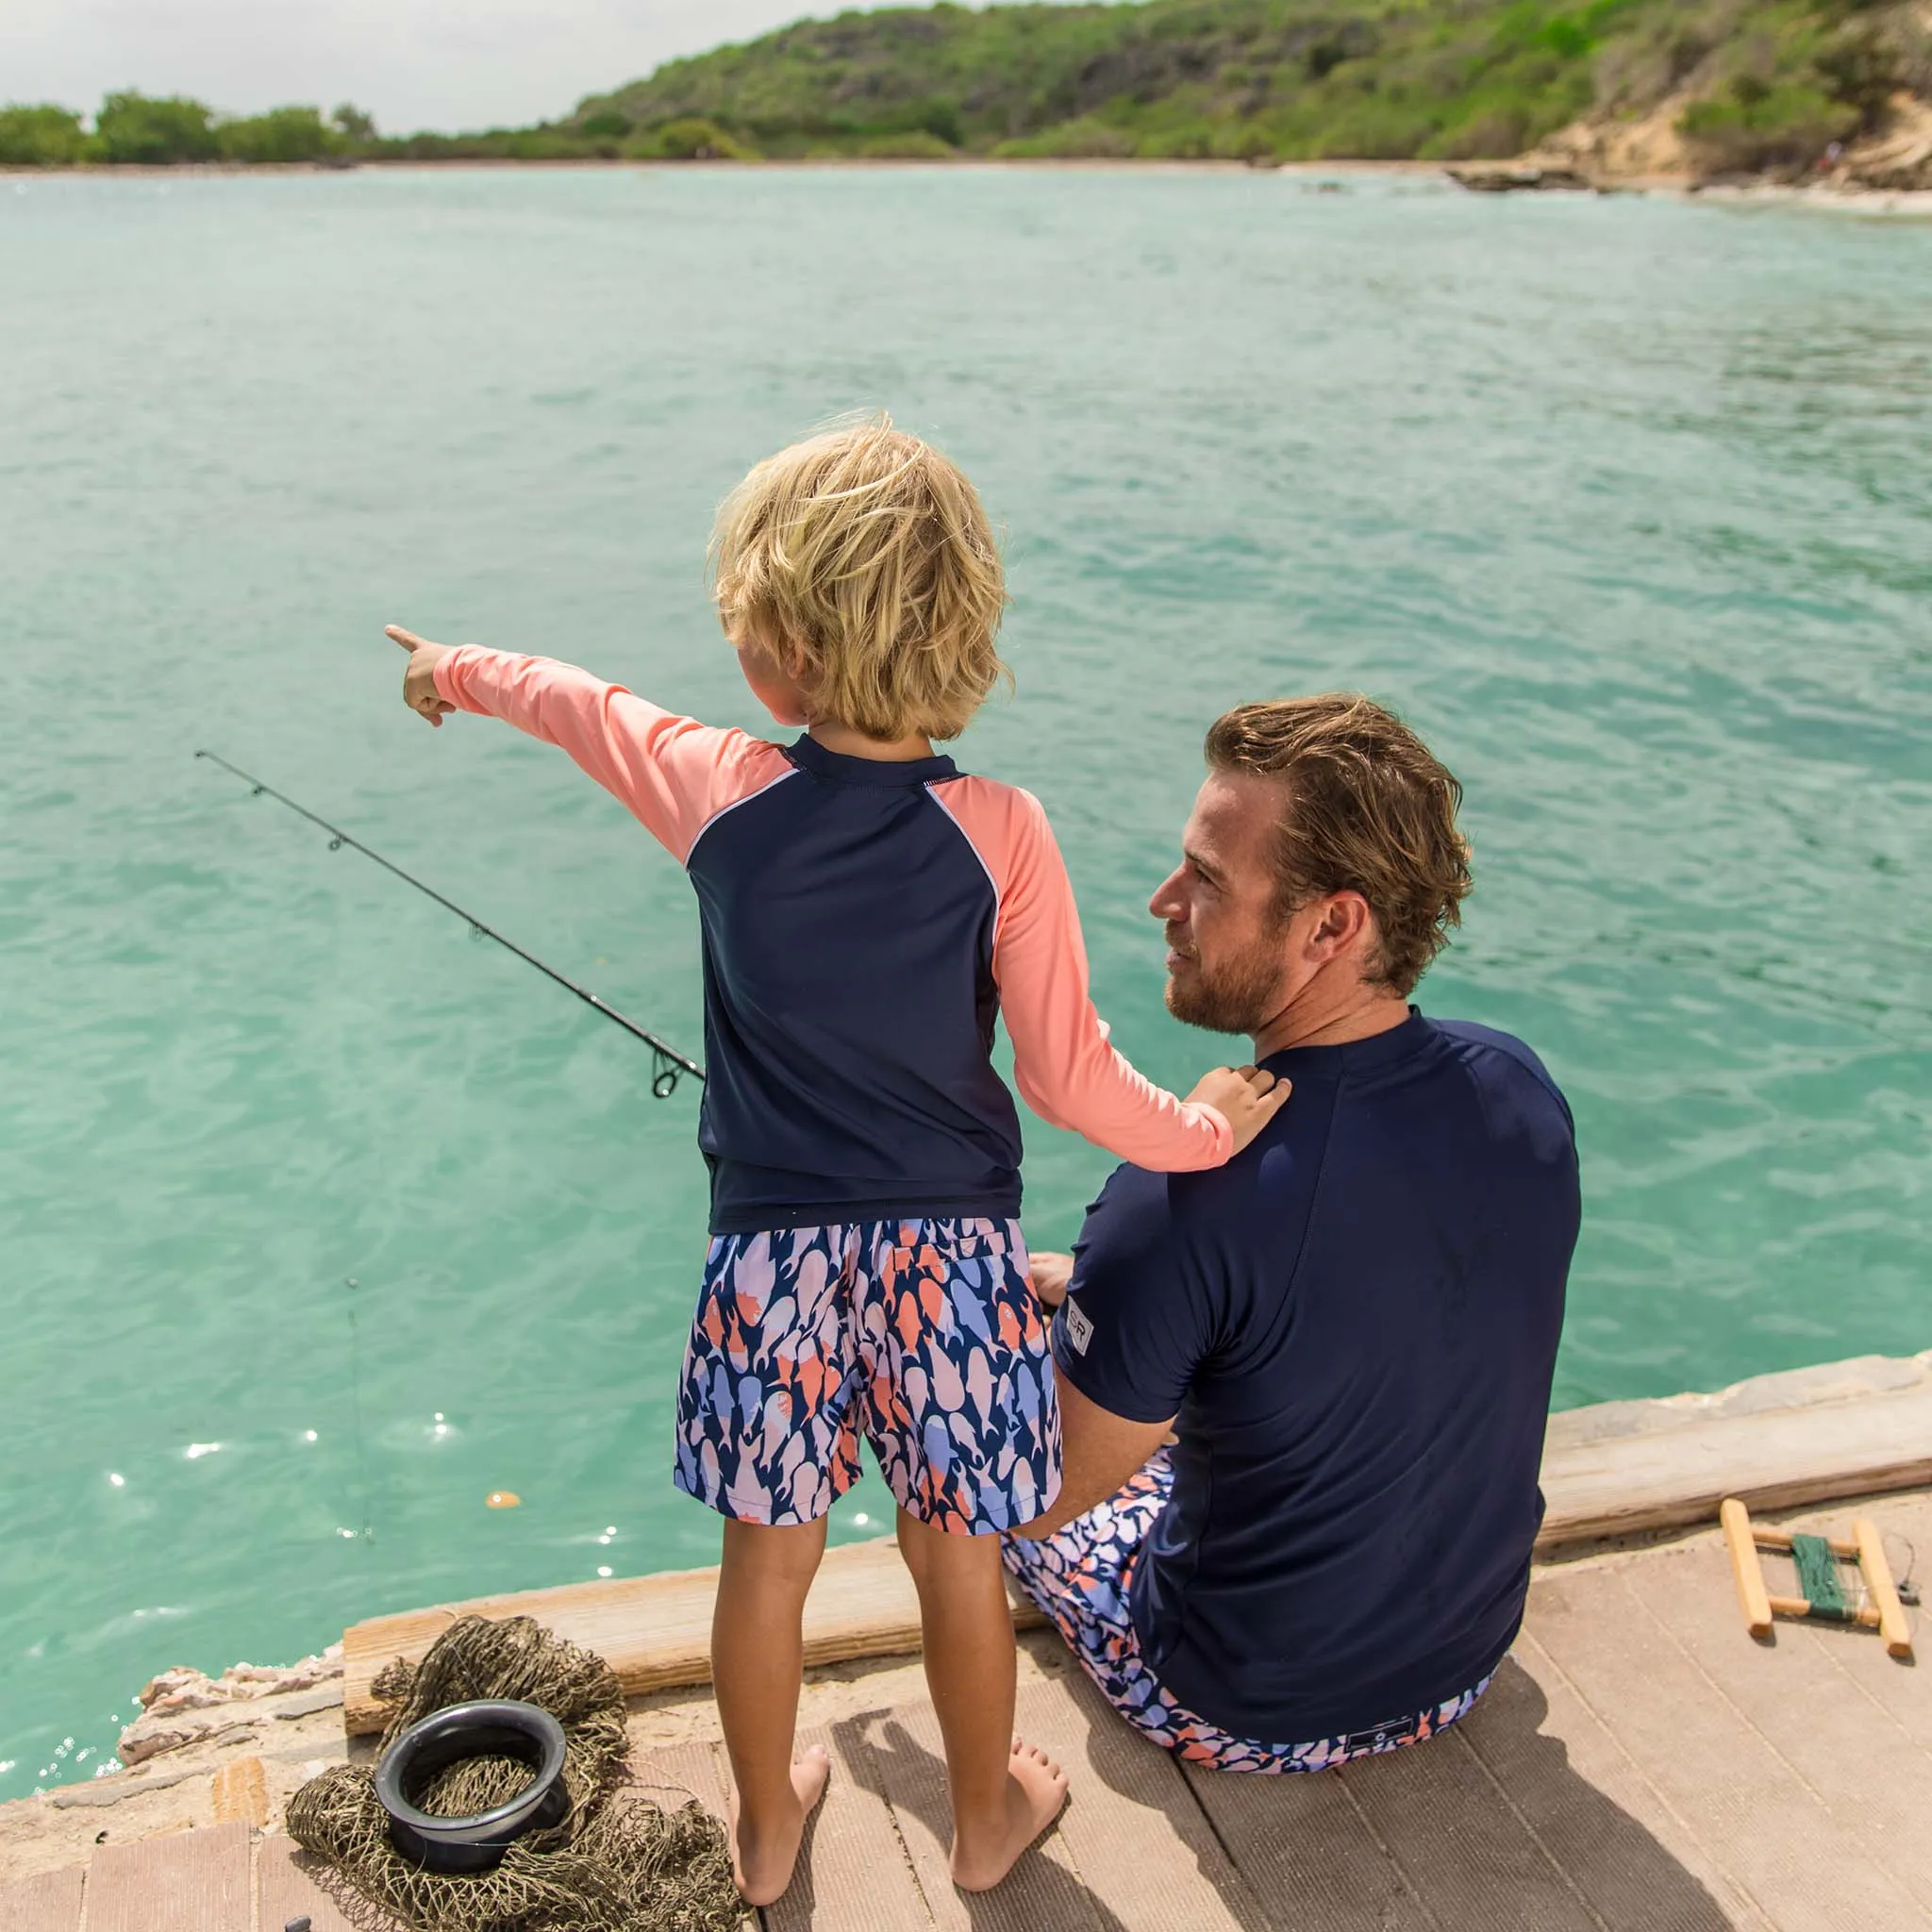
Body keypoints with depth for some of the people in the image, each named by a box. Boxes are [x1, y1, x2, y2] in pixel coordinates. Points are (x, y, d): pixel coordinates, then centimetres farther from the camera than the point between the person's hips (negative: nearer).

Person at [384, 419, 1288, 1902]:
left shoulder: (718, 794, -10)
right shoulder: (1003, 835, -13)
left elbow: (584, 705, 11)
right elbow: (1067, 1076, -12)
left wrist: (457, 670, 31)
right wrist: (1206, 1129, 6)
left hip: (774, 1255, 1)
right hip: (953, 1253, 0)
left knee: (768, 1556, 18)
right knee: (959, 1554, 18)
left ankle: (767, 1829, 41)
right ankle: (987, 1817, 40)